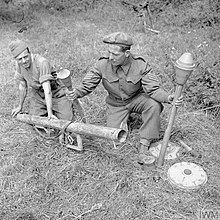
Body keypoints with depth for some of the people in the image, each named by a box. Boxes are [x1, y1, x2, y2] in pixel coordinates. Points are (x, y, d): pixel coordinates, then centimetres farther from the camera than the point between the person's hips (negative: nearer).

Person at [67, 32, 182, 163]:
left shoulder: (141, 65, -22)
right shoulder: (102, 64, -19)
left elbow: (153, 88, -23)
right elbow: (87, 86, -13)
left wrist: (168, 98, -42)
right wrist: (76, 93, -35)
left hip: (138, 99, -1)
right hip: (116, 104, 1)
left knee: (154, 105, -33)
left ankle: (144, 144, -17)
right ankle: (124, 119, 24)